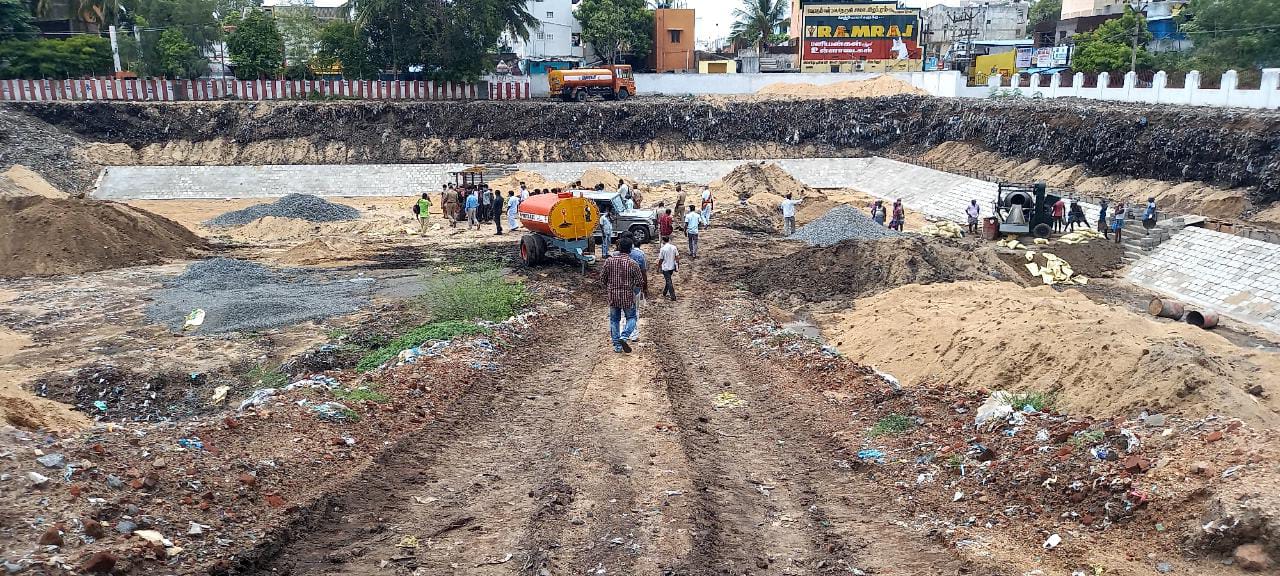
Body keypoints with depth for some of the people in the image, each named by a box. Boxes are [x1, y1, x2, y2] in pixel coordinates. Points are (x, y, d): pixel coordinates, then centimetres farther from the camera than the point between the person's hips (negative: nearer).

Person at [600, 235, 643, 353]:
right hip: (628, 296, -2)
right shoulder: (632, 264, -13)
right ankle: (624, 336, -8)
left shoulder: (609, 261, -5)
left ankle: (617, 345, 15)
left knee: (614, 319, 14)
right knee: (631, 318, 15)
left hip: (613, 295, 2)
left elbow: (602, 278, 2)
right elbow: (639, 282, -7)